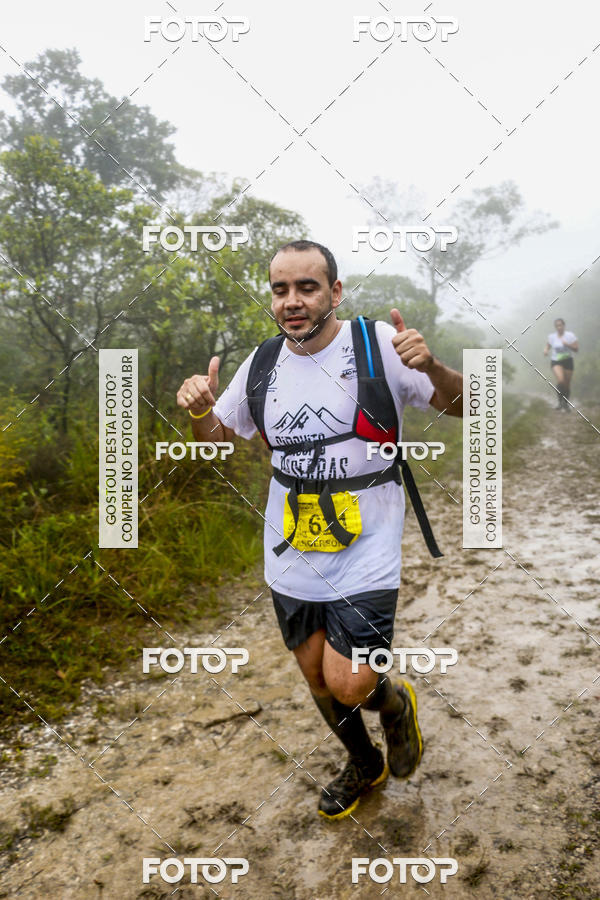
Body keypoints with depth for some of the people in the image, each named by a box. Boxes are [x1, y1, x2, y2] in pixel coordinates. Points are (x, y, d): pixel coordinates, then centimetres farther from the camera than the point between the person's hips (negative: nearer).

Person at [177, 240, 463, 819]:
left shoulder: (377, 344, -12)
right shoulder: (262, 365, 0)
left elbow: (463, 406, -10)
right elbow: (216, 438, 12)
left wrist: (431, 367, -31)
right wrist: (198, 409, -12)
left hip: (364, 559, -4)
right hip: (290, 559, 5)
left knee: (349, 687, -9)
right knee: (318, 680, 18)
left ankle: (395, 703, 30)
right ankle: (364, 765, 49)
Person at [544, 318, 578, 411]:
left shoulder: (570, 335, -5)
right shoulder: (551, 336, -1)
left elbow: (576, 349, -6)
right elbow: (548, 346, 15)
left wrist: (567, 344, -22)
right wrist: (545, 350, -8)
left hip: (568, 361, 1)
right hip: (555, 361, -1)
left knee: (567, 384, 6)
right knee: (560, 380, -26)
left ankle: (566, 404, 28)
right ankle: (560, 401, -5)